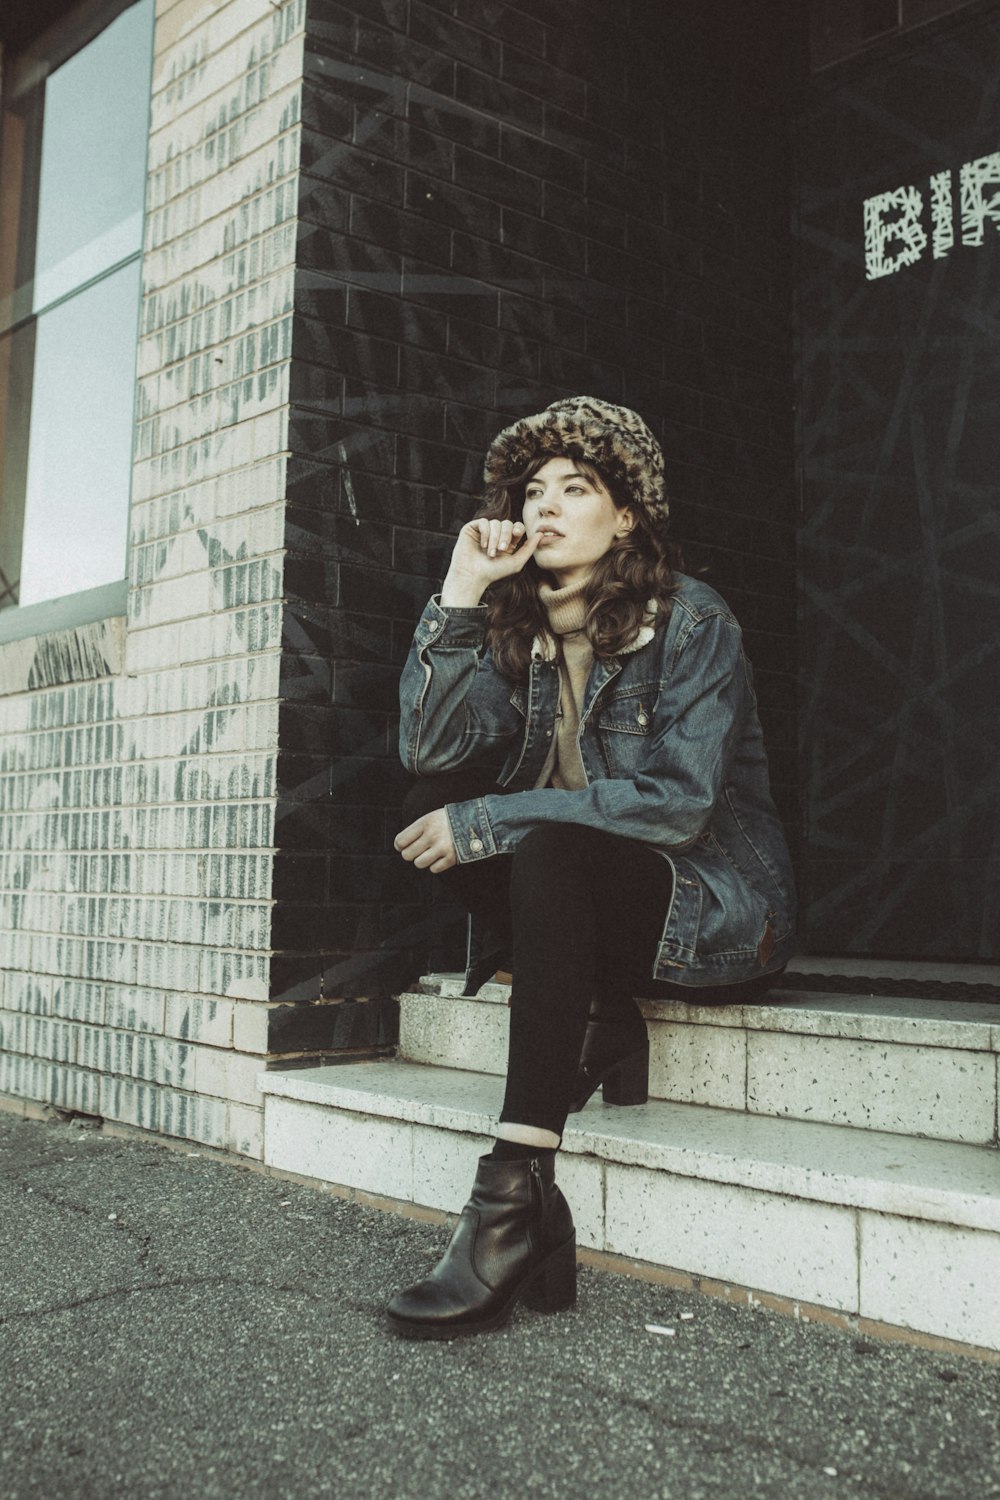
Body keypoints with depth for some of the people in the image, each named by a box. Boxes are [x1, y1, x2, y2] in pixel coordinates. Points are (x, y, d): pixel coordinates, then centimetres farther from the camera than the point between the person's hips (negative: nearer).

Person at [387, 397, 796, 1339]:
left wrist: (488, 823, -23)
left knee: (550, 851, -34)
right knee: (429, 805, -13)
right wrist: (462, 590, -12)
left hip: (715, 907, -5)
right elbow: (428, 749, -9)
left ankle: (515, 1191, -38)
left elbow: (678, 801, -20)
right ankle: (598, 1021, -13)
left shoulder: (690, 621, -8)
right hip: (573, 901, 6)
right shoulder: (518, 631, 7)